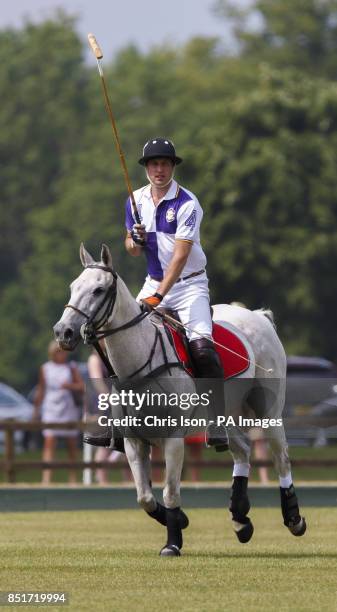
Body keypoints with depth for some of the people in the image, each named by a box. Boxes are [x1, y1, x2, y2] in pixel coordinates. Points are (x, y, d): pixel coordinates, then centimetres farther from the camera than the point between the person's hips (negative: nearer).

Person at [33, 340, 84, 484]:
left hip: (69, 410, 1)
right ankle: (46, 478, -21)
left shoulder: (71, 367, 6)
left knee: (72, 445, 6)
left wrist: (70, 385, -18)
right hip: (50, 410, -1)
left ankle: (73, 477, 16)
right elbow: (40, 391, 11)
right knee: (49, 443, -13)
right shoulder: (45, 368, 7)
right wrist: (36, 410, 10)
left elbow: (82, 387, 1)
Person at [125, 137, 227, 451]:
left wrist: (159, 296, -28)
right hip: (154, 283, 5)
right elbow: (132, 250, 12)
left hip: (189, 284, -5)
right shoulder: (136, 201, 4)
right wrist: (135, 241, -14)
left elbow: (181, 254, -21)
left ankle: (216, 424, -22)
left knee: (202, 346, -24)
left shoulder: (187, 204, -14)